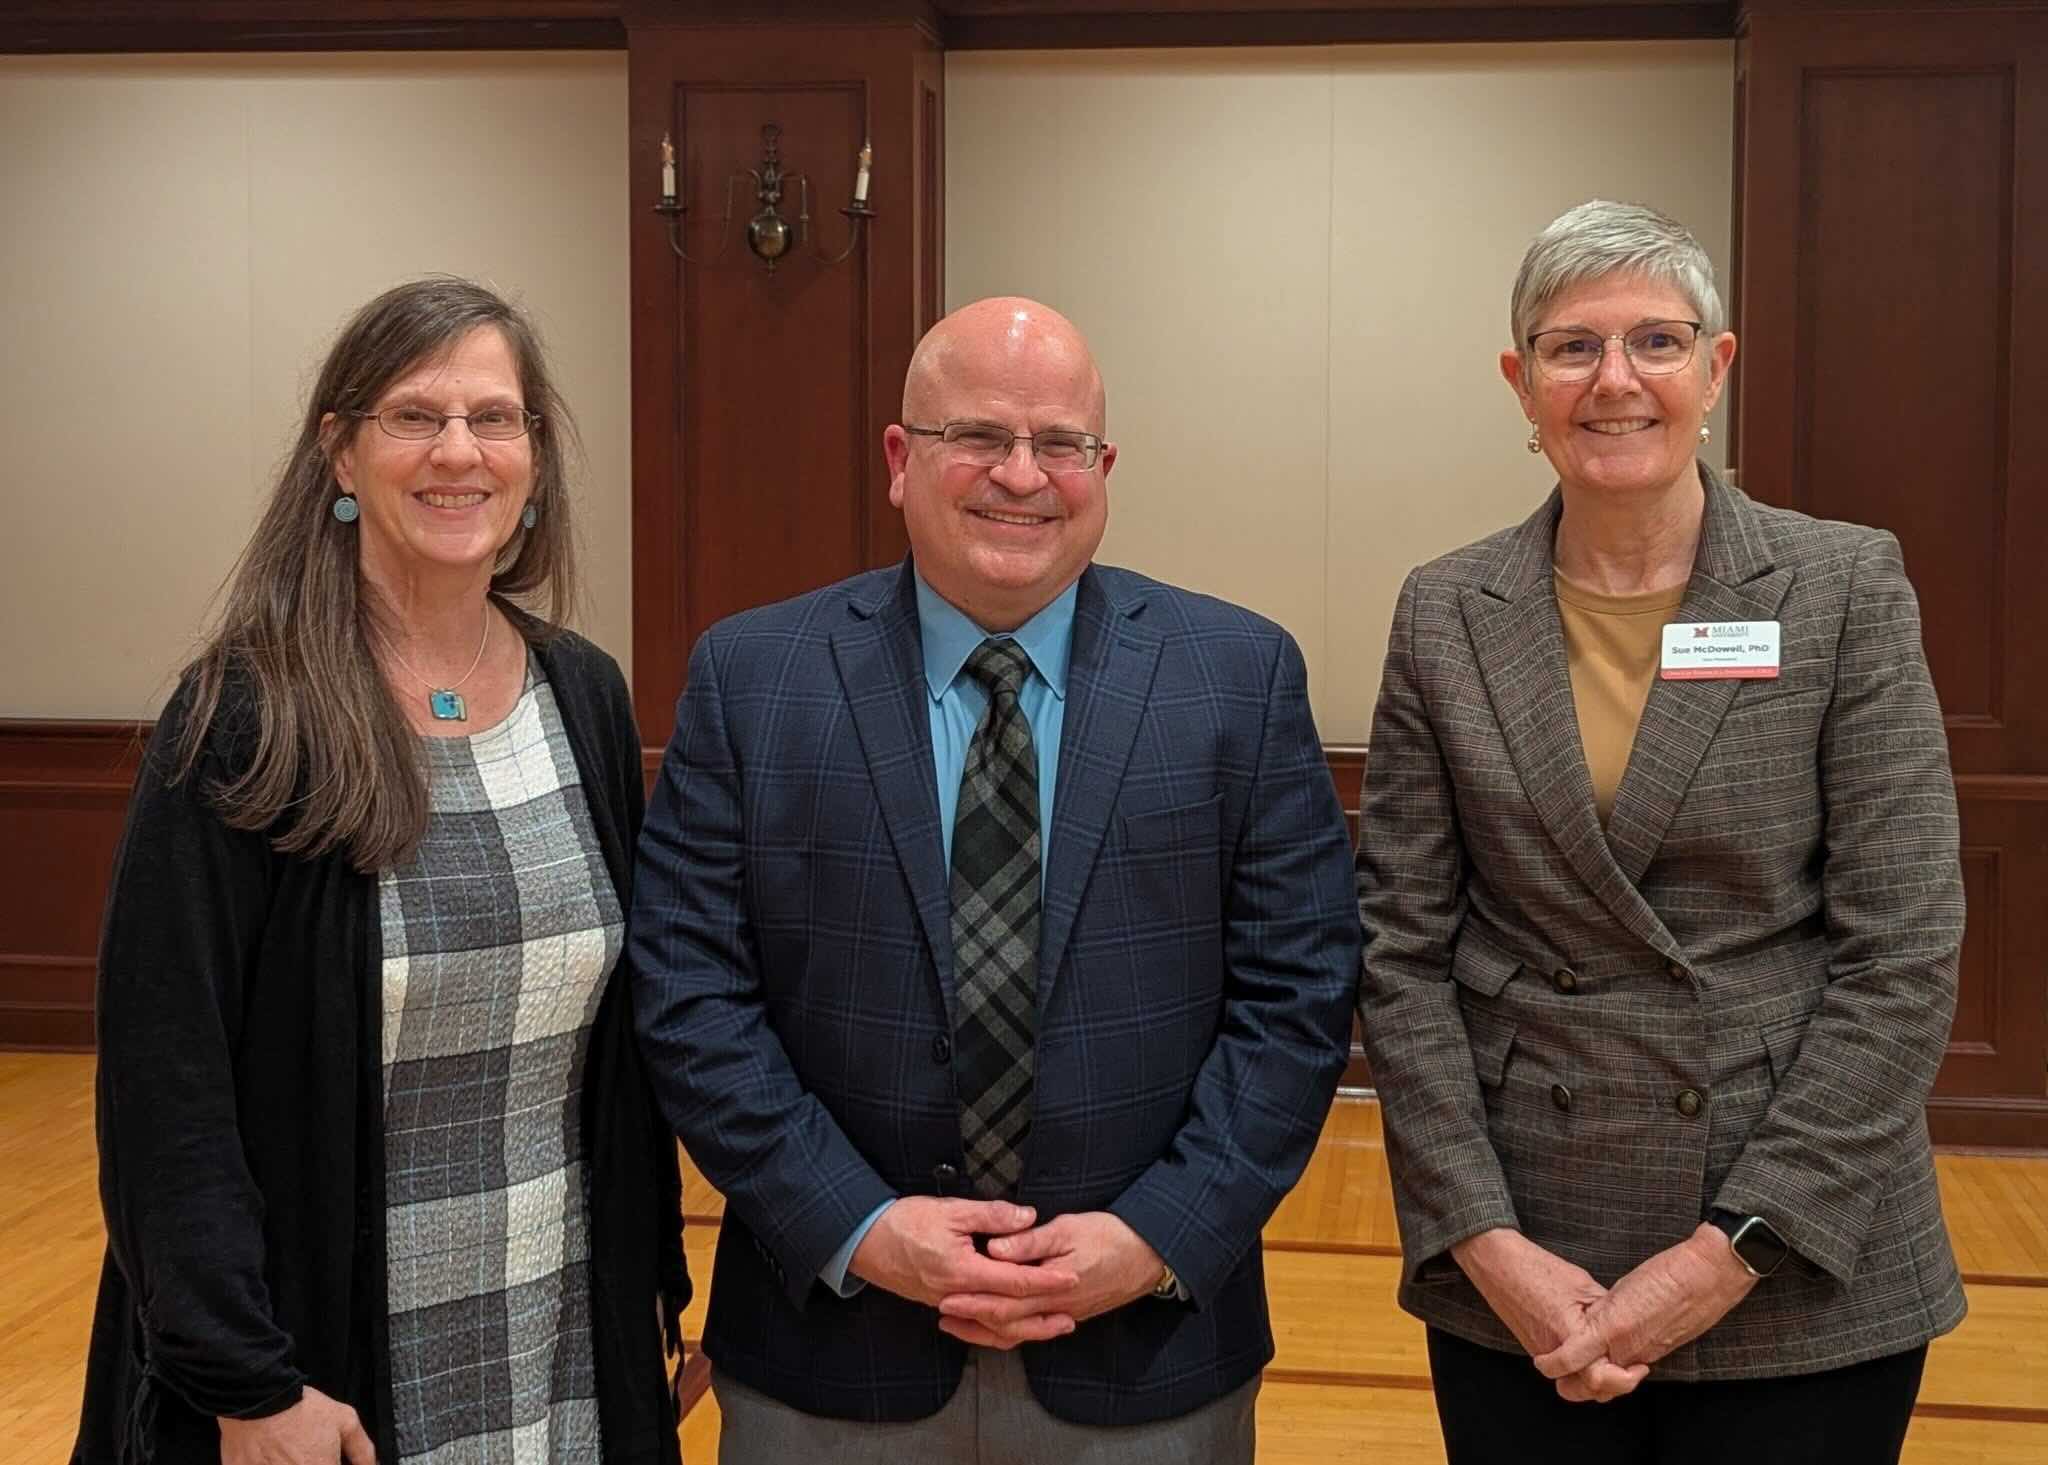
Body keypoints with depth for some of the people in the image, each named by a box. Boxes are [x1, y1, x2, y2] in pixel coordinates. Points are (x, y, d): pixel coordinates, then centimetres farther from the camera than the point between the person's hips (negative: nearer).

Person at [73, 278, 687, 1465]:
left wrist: (657, 1274, 8)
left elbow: (630, 1023, 8)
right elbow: (168, 1078, -13)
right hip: (336, 1350, -4)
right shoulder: (243, 722, -13)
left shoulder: (586, 698, 2)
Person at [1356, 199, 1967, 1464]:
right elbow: (1401, 949, 0)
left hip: (1802, 1279, -1)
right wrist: (1486, 1240, -9)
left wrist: (1729, 1253, -12)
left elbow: (1905, 950, -7)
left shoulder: (1847, 586, -4)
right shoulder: (1446, 615, 1)